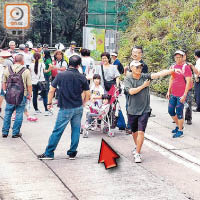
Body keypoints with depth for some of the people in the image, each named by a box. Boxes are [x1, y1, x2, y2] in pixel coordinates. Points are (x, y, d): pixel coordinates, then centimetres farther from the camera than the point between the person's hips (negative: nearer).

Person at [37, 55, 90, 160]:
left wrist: (49, 102, 10)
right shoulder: (82, 77, -1)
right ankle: (72, 153, 17)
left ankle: (49, 153, 5)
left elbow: (51, 90, -4)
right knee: (76, 130, 12)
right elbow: (87, 94, 3)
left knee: (57, 131, 1)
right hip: (78, 108, 3)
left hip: (65, 108, -3)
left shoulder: (61, 75, -7)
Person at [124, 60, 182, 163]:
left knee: (141, 132, -10)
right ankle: (137, 146, 44)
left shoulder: (145, 76, 0)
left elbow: (159, 74, -11)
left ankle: (137, 153, -2)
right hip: (132, 110, 1)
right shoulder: (128, 79, -3)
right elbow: (131, 91, -18)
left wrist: (173, 70, -21)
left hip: (144, 110, -1)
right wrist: (143, 86, -12)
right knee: (134, 131, 18)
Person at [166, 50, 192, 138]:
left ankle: (180, 131, 12)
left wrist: (184, 95, -17)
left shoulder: (186, 67, -11)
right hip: (173, 94, 7)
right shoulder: (173, 67, 9)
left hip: (181, 95, -7)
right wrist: (168, 91, 14)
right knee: (171, 111, 12)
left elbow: (188, 82, -13)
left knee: (179, 112, -1)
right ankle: (178, 125, 32)